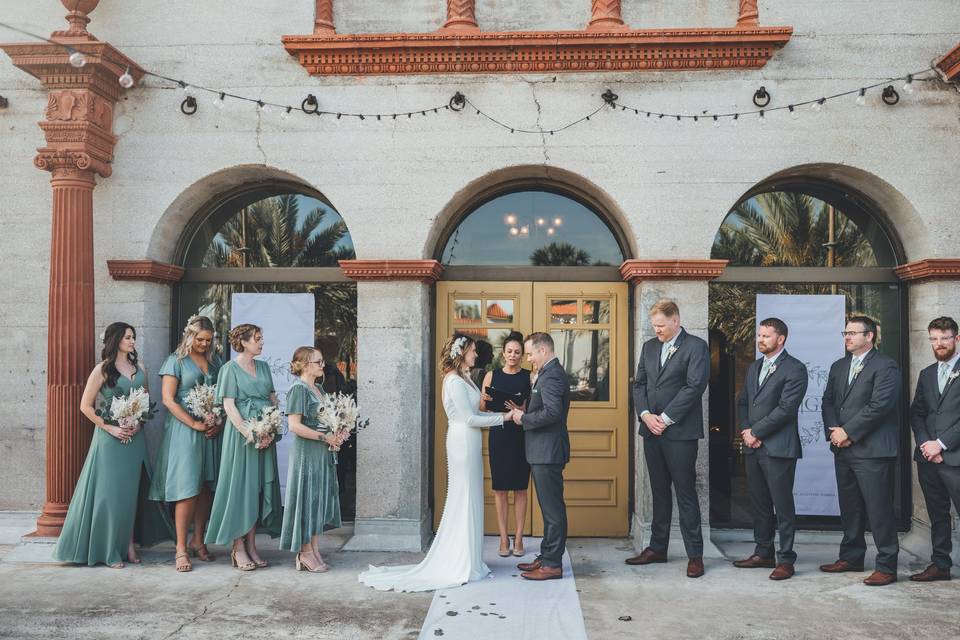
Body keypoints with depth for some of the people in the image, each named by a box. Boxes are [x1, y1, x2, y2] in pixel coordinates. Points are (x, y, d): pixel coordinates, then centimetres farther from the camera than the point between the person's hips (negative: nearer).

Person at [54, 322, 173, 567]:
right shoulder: (102, 369, -5)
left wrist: (138, 424, -2)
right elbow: (86, 406, -6)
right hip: (110, 438, -4)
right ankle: (109, 550, 7)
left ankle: (129, 546, 13)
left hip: (135, 437, 5)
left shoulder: (140, 369, 9)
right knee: (110, 491, -1)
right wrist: (110, 428, -12)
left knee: (131, 491, 6)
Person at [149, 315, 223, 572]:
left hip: (212, 432, 5)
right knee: (188, 489, -7)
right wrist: (195, 424, -12)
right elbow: (168, 400, -7)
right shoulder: (176, 360, 0)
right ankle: (181, 548, 0)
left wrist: (219, 423, -3)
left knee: (206, 487, 6)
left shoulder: (214, 361, 14)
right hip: (184, 431, -5)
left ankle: (197, 541, 18)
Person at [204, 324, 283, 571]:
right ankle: (238, 548, 6)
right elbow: (229, 406, -10)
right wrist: (249, 434, -17)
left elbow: (273, 401, 12)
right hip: (241, 434, -6)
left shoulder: (263, 367, 13)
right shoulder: (230, 369, -4)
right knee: (240, 487, -2)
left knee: (259, 488, 7)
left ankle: (251, 545, 15)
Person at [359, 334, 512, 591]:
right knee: (464, 499, -2)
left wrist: (503, 414, 7)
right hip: (463, 442, -9)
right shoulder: (454, 381, -16)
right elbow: (470, 418, -18)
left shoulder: (464, 378, 14)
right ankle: (463, 564, 7)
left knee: (468, 500, 13)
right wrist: (503, 418, -11)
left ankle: (467, 559, 23)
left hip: (469, 443, 9)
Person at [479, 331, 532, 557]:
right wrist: (485, 401, -13)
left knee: (520, 489, 6)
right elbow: (481, 410, 8)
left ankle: (518, 539, 15)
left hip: (521, 436, -1)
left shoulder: (529, 377, 2)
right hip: (498, 436, 1)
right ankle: (504, 539, 14)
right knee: (500, 489, 5)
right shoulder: (491, 376, 5)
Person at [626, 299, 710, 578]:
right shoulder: (649, 347, 14)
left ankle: (695, 555, 8)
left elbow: (695, 386, -13)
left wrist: (666, 418, -13)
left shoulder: (696, 347, -5)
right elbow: (639, 384, 12)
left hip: (680, 431, -6)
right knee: (659, 491, 13)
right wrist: (645, 415, -4)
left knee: (686, 493, -1)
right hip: (651, 430, 6)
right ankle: (657, 548, 23)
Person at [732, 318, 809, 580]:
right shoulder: (754, 368, 17)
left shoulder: (795, 369, -7)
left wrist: (755, 432, -12)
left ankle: (786, 560, 9)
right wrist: (745, 431, 0)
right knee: (759, 504, 14)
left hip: (778, 448, -7)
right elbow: (743, 402, 17)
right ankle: (763, 553, 25)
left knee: (783, 505, 0)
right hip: (753, 447, 7)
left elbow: (785, 408, -15)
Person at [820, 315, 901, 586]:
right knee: (849, 507, 14)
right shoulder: (838, 367, 17)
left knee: (879, 509, -4)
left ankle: (887, 566, 5)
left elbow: (880, 404, -16)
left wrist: (847, 432, -14)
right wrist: (833, 432, -3)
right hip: (843, 450, 7)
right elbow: (828, 402, 14)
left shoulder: (885, 366, -6)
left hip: (872, 450, -7)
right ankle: (851, 557, 25)